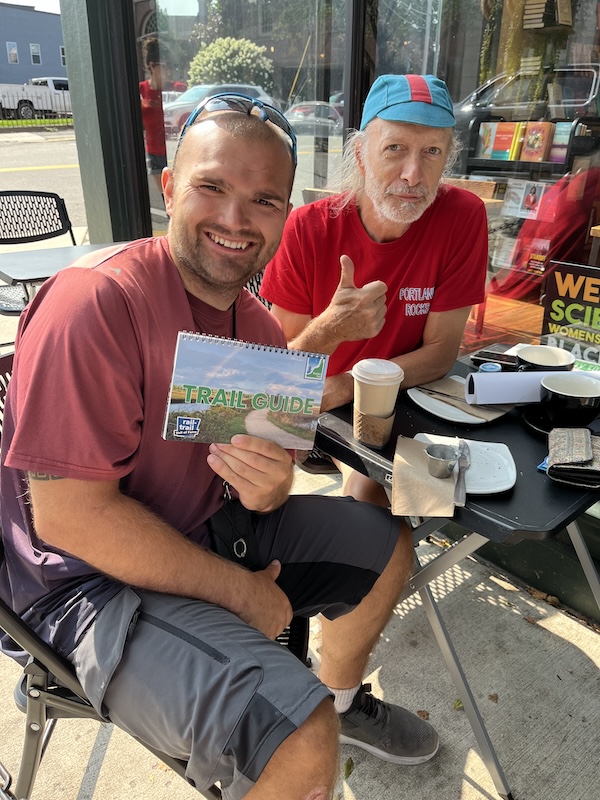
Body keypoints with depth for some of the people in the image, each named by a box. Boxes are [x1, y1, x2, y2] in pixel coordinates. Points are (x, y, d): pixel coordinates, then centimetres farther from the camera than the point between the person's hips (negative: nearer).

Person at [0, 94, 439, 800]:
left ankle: (341, 699, 40)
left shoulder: (258, 325, 1)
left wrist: (269, 485, -19)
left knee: (380, 542, 14)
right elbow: (67, 515, -26)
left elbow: (256, 485, 8)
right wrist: (242, 591, -17)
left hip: (209, 529, 8)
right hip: (94, 579, -8)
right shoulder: (96, 300, -25)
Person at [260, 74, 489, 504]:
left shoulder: (463, 216, -13)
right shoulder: (307, 229, -15)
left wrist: (344, 386, -24)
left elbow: (441, 352, -10)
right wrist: (328, 330, -35)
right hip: (310, 410, 0)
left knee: (369, 483, -25)